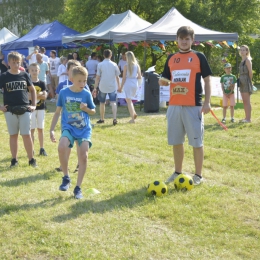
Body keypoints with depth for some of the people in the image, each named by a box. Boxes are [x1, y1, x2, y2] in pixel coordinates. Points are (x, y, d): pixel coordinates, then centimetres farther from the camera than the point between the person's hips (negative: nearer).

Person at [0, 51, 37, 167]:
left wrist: (34, 105, 8)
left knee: (27, 135, -1)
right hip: (10, 110, -1)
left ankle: (31, 159, 8)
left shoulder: (24, 75, 4)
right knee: (13, 135, 7)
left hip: (24, 110, 1)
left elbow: (32, 90, 15)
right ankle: (14, 159, 15)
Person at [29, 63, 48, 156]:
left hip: (41, 108, 2)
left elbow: (44, 96, -5)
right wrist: (39, 95, -17)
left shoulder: (42, 83, 4)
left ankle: (42, 149, 14)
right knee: (32, 129, -1)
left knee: (40, 129, 8)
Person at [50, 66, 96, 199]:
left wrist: (86, 109, -11)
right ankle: (66, 178, -8)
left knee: (83, 156, -12)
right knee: (62, 147, -29)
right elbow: (57, 112, 7)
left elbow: (93, 111, 11)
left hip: (84, 129, 1)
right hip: (68, 127, -1)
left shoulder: (86, 94, -1)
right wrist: (51, 130, 3)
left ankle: (78, 188, 5)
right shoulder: (64, 92, -2)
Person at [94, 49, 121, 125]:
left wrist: (95, 88, -3)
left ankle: (102, 119, 25)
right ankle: (114, 118, -20)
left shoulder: (100, 65, -4)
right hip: (112, 87, 1)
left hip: (103, 87, -1)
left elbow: (97, 77, -6)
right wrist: (119, 87, 15)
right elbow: (117, 77, 5)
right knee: (113, 102, -3)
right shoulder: (114, 64, 1)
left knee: (102, 103, 14)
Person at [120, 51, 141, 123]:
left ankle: (132, 119, -1)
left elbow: (124, 78, -8)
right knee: (129, 99, 26)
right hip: (135, 84, 5)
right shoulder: (137, 65, 2)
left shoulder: (126, 66, -9)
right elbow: (140, 77, 4)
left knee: (128, 101, 2)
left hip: (128, 84, -5)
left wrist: (121, 87, -1)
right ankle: (134, 113, 10)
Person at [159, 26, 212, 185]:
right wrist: (162, 82, -7)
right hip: (174, 105, 5)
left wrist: (207, 102, -9)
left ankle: (198, 175, 9)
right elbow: (166, 80, 18)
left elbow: (207, 80, 0)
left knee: (197, 141, -1)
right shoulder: (171, 58, 12)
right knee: (176, 141, 12)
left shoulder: (199, 57, 0)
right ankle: (178, 172, 25)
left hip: (194, 105, -5)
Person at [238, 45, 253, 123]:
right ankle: (246, 117, 17)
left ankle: (248, 118, -7)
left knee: (247, 101, -8)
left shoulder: (247, 60, -9)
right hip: (242, 82, 9)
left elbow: (250, 72, -14)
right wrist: (240, 81, 11)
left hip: (246, 82, -9)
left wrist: (250, 81, -8)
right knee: (244, 101, 11)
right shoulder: (242, 61, 17)